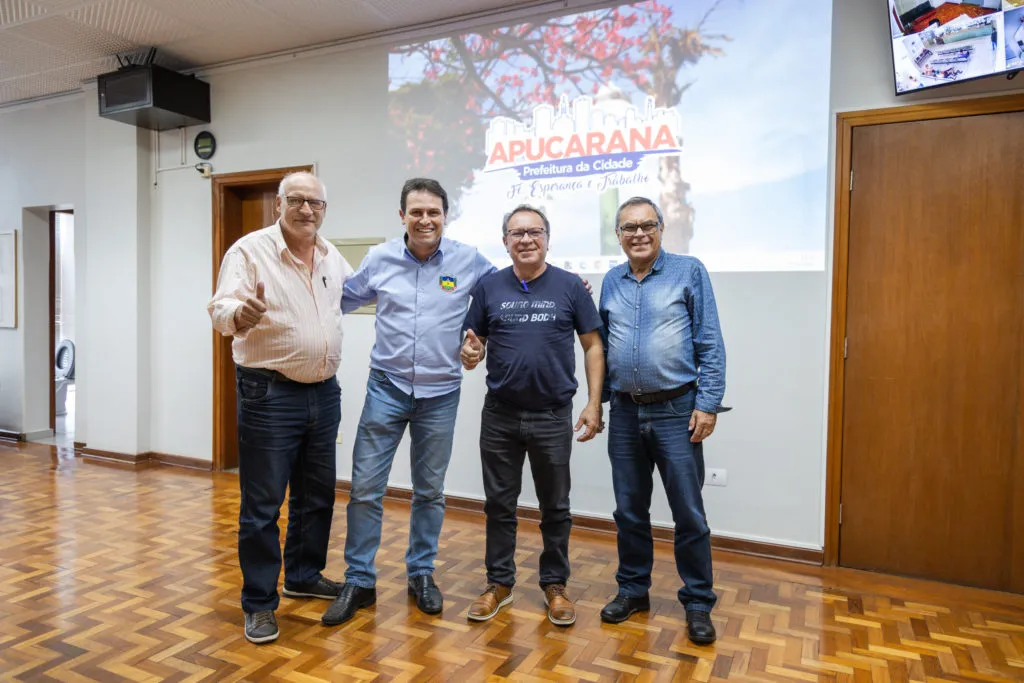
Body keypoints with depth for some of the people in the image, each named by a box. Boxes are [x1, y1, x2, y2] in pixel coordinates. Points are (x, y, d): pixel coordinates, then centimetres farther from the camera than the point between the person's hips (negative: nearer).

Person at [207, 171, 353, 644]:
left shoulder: (331, 256, 9)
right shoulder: (250, 250, -10)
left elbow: (352, 291, 30)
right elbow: (221, 309, -24)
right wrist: (241, 314, -44)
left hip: (323, 392, 6)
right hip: (270, 394, -6)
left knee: (316, 495, 17)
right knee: (262, 506, 2)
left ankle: (303, 575, 36)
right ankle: (259, 603, 18)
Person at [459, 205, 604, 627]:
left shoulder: (570, 286, -2)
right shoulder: (488, 287, 2)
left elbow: (593, 347, 0)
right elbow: (472, 344, 8)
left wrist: (594, 404, -7)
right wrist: (469, 355, -16)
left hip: (553, 416, -1)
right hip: (499, 416, 2)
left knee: (555, 507, 11)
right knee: (499, 504, 12)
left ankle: (554, 585, 29)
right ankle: (499, 582, 29)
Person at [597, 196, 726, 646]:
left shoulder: (689, 272, -3)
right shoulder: (611, 281, 9)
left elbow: (710, 343, -6)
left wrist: (708, 403, -12)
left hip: (676, 410, -4)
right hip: (625, 411, 4)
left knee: (689, 513, 3)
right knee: (629, 510, 13)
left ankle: (698, 603, 20)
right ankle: (633, 589, 30)